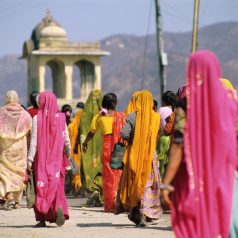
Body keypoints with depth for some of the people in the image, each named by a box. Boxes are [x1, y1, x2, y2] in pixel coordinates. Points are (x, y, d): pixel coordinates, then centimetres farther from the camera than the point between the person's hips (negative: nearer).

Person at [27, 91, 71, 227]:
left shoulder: (37, 118, -8)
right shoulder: (61, 118, 0)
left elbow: (34, 141, -9)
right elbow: (66, 140, 4)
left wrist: (30, 159, -6)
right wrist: (68, 155, 17)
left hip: (41, 158, -2)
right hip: (57, 158, 2)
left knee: (41, 185, 6)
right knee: (56, 184, 10)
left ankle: (42, 219, 2)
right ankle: (59, 207, -17)